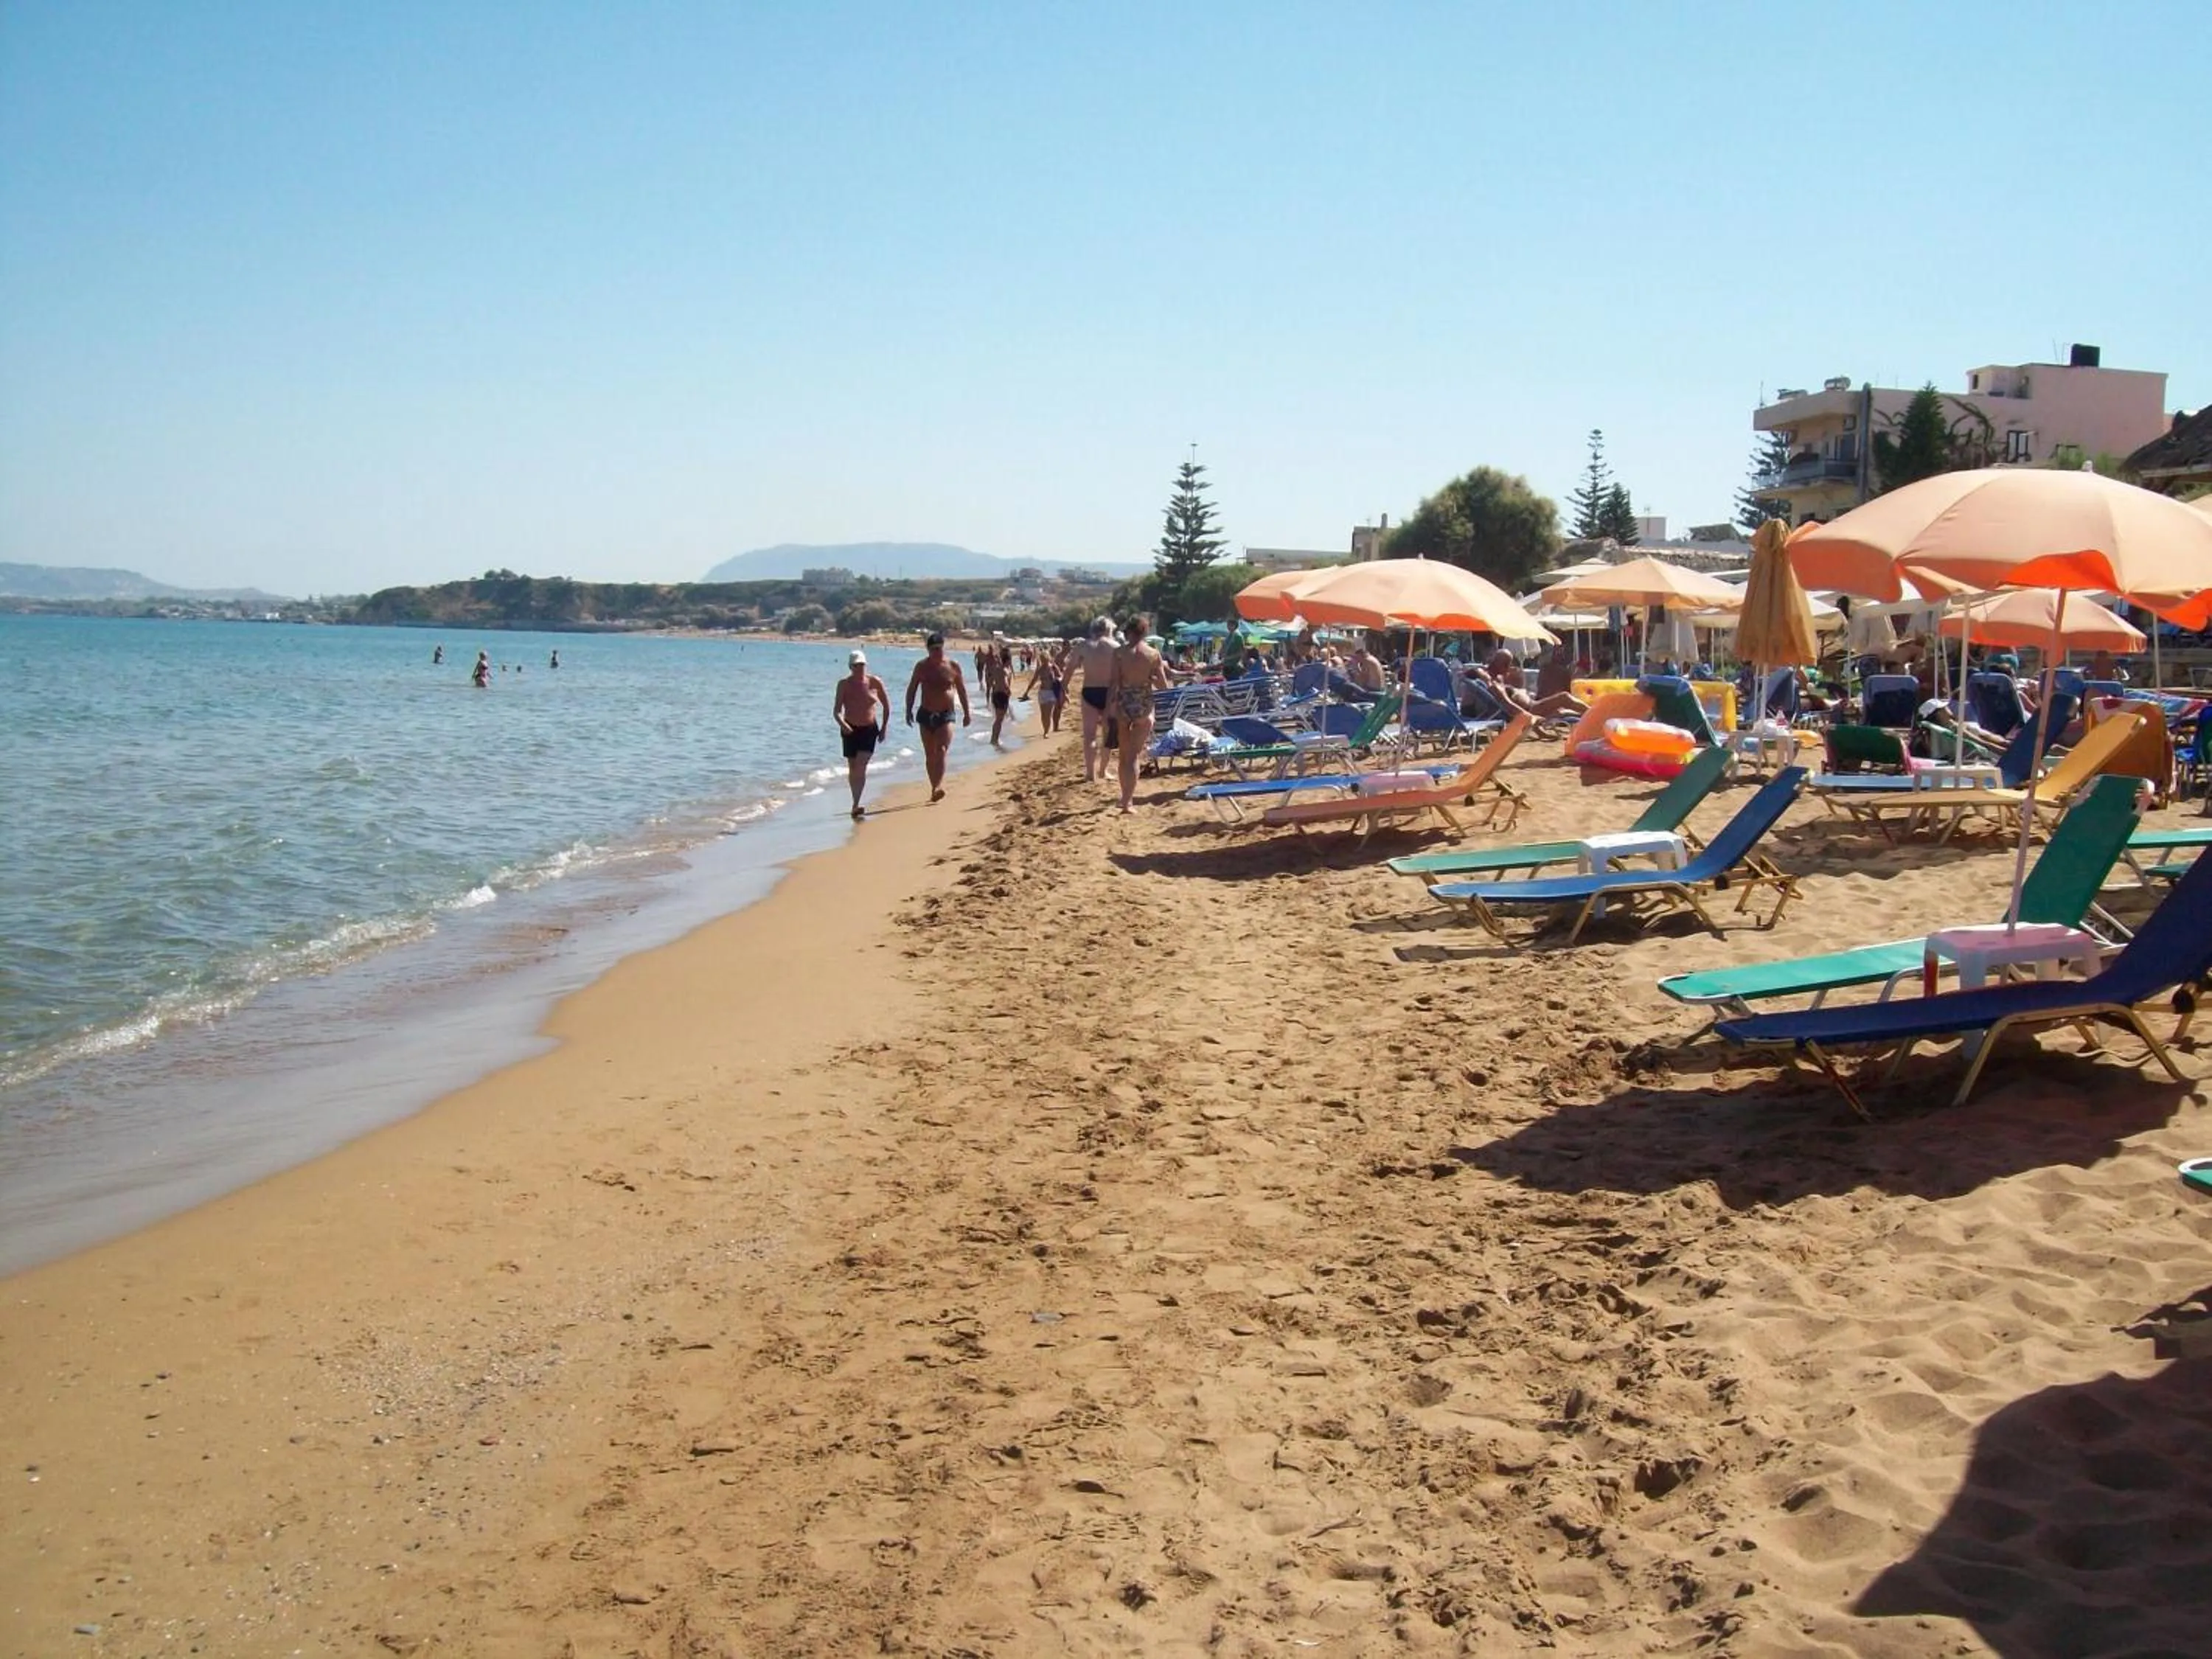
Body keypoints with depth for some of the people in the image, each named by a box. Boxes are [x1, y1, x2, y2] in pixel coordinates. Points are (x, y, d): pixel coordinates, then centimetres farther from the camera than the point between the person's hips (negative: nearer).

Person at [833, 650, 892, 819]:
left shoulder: (875, 682, -4)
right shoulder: (844, 684, -7)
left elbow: (887, 705, 9)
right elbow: (837, 710, -12)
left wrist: (884, 728, 7)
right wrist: (842, 724, -31)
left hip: (870, 729, -1)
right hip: (850, 730, 1)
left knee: (861, 767, -15)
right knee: (852, 769, 9)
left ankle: (856, 806, -17)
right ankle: (857, 803, 26)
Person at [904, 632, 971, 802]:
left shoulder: (953, 666, -1)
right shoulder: (922, 666, 1)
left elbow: (962, 690, 7)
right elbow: (912, 689, 6)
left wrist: (966, 713, 8)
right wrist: (909, 710, -2)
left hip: (946, 715, -2)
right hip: (926, 715, 2)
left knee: (941, 752, -19)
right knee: (930, 755, 7)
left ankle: (939, 787, -29)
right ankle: (934, 788, 16)